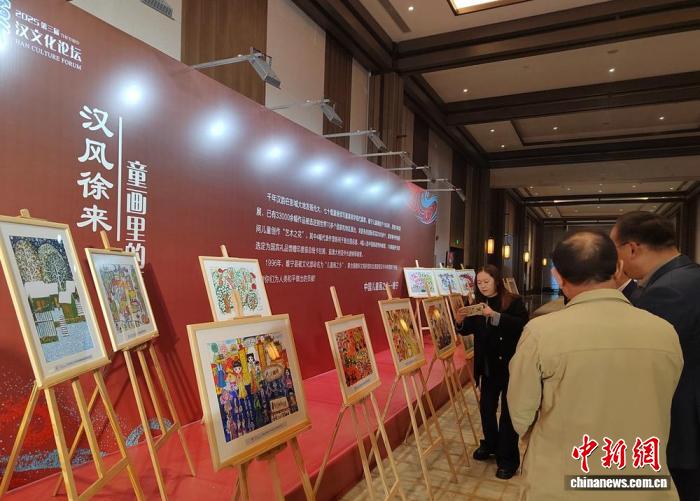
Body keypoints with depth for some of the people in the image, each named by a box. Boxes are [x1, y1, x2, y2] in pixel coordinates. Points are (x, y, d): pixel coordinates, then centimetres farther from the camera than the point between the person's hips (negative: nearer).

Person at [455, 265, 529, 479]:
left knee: (508, 411, 5)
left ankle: (507, 459, 17)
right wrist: (460, 321, -12)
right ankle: (490, 444, 38)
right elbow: (469, 330, 9)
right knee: (486, 407, 16)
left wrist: (495, 316, -34)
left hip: (510, 366, -5)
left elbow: (522, 325, -25)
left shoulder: (513, 301, -11)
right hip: (487, 366, 5)